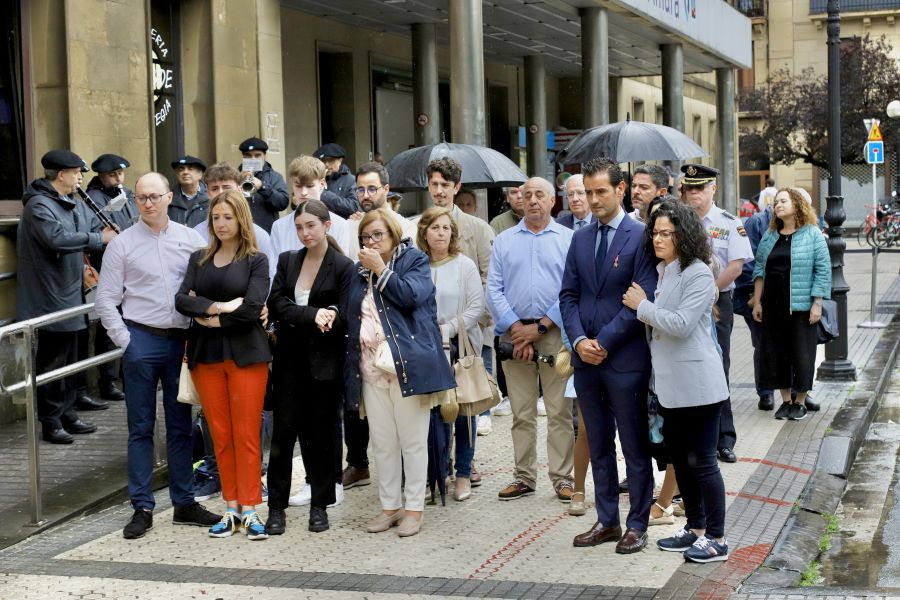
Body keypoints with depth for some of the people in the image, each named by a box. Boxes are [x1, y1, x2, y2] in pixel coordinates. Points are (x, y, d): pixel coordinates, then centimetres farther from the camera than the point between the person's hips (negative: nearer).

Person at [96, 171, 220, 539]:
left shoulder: (190, 239, 4)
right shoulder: (122, 244, 1)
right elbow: (106, 299, 1)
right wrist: (125, 340, -5)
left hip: (181, 340, 2)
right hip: (142, 341, -1)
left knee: (180, 426, 10)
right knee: (141, 428, 5)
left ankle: (184, 503, 19)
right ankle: (142, 508, 11)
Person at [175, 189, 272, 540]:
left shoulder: (256, 260, 0)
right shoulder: (199, 259, 11)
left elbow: (252, 308, -14)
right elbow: (182, 300, -2)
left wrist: (212, 319, -6)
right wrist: (219, 307, -16)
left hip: (245, 354, -4)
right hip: (205, 354, 4)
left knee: (246, 434, -3)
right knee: (220, 435, 6)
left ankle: (249, 510, 0)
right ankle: (231, 509, 12)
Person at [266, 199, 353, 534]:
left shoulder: (343, 267, -4)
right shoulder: (287, 261, 9)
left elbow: (342, 320, -10)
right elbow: (276, 306, -3)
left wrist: (296, 317, -9)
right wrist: (314, 315, -17)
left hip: (324, 362, -3)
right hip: (290, 359, 3)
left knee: (320, 432, 5)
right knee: (283, 431, 0)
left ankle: (319, 505, 16)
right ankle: (276, 507, 7)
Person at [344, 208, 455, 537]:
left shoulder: (414, 260, 2)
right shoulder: (360, 270, 18)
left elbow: (412, 295, -15)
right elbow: (351, 317, 21)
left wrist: (381, 269, -11)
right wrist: (353, 361, 9)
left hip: (407, 365, -5)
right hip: (370, 367, 5)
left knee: (412, 440, 0)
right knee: (382, 442, 8)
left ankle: (414, 507, 8)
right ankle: (389, 505, 17)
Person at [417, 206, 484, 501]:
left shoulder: (464, 265, 0)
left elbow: (477, 306, -3)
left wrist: (449, 329, -11)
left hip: (460, 345, -1)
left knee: (462, 409, 2)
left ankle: (463, 474, 11)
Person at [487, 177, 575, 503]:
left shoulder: (569, 239, 4)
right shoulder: (504, 241, 11)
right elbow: (494, 290, 5)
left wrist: (540, 328, -10)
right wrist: (516, 329, -7)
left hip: (554, 333, -2)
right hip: (515, 334, 2)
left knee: (560, 412, -2)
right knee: (522, 413, 6)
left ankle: (562, 477, 5)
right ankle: (524, 477, 13)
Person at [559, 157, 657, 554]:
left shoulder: (641, 237, -7)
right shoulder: (580, 239, 12)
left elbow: (643, 299, -13)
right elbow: (568, 295, 10)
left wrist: (604, 342, -14)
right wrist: (579, 340, -6)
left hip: (625, 359, -6)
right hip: (586, 358, 6)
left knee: (635, 446, 3)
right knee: (598, 445, 12)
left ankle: (637, 525, 12)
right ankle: (606, 521, 21)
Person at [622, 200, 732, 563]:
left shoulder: (698, 274, -14)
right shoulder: (659, 272, 11)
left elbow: (681, 324, -22)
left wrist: (642, 305, -14)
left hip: (696, 383, -9)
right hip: (668, 383, 9)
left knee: (702, 461, -3)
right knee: (679, 458, 15)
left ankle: (716, 539, 6)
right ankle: (695, 529, 27)